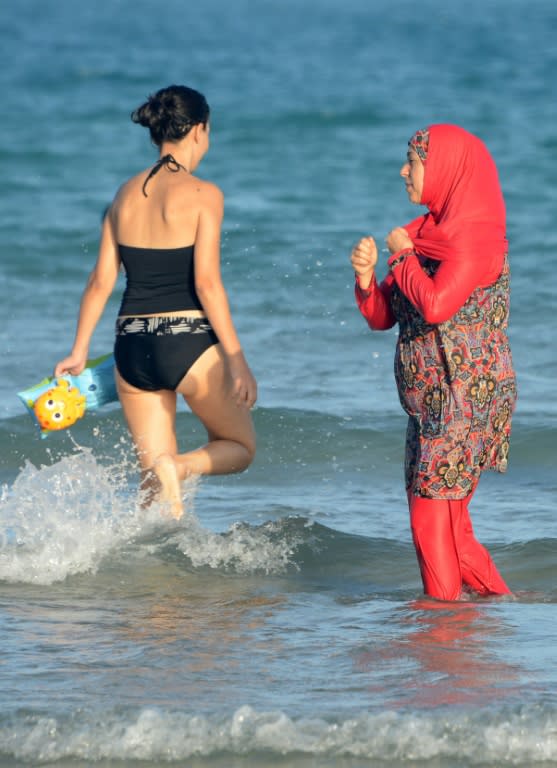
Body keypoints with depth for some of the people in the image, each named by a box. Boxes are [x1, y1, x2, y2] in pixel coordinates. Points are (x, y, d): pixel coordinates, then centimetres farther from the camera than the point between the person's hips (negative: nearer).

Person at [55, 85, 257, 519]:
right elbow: (207, 283, -14)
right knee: (239, 448, 15)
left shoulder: (126, 194, 9)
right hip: (188, 343, -5)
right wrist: (237, 360, -11)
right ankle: (180, 466, -16)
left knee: (154, 474, 15)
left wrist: (79, 352, 17)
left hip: (132, 348, 5)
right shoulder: (203, 194, -7)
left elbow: (101, 280, 9)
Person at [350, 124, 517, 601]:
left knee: (434, 512, -8)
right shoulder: (426, 233, 12)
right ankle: (494, 596, 24)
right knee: (443, 513, 13)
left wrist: (402, 255, -12)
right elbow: (382, 317, 12)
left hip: (466, 395, -9)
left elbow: (436, 305, -28)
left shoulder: (476, 237, -14)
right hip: (430, 399, 9)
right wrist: (366, 276, -8)